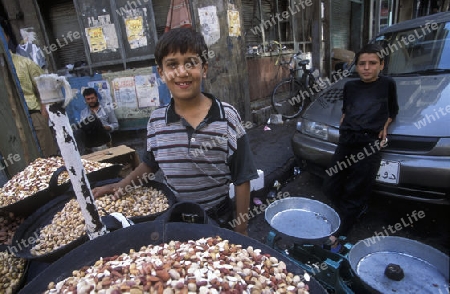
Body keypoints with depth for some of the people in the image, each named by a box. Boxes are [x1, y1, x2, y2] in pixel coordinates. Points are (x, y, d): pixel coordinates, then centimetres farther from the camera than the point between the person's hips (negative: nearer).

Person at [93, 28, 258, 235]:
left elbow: (241, 179, -10)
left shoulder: (228, 117, -16)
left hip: (219, 218, -2)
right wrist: (121, 185, 0)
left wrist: (241, 230, -7)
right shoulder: (156, 121, -8)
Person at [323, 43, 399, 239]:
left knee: (355, 192, -1)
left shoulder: (387, 84, 6)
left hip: (369, 144, -4)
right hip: (346, 141, 5)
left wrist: (384, 128, 0)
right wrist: (343, 128, 8)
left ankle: (339, 233, 11)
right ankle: (357, 209, 33)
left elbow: (392, 111, 16)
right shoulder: (350, 86, 15)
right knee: (331, 187, 7)